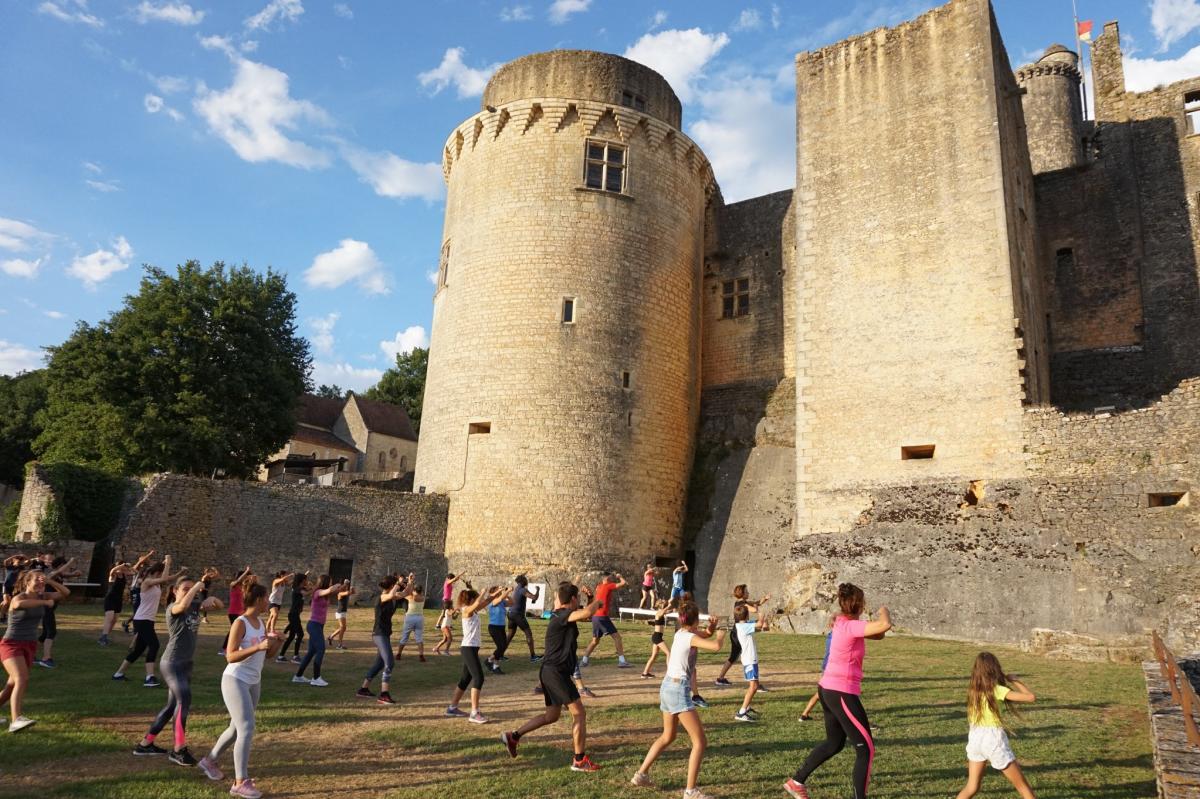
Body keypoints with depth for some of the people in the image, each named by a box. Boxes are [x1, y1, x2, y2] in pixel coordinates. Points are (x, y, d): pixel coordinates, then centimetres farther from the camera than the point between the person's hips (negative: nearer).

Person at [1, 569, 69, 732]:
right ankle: (15, 720, -33)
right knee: (22, 679, -25)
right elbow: (19, 604, -40)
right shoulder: (18, 598, -15)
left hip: (30, 645, 7)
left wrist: (51, 581, -17)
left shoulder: (41, 596, 4)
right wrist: (45, 602, -34)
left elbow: (65, 593, -3)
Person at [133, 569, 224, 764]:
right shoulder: (172, 608, -12)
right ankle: (179, 750, -18)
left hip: (186, 664, 8)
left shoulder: (195, 605, 7)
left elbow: (219, 606, 12)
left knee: (173, 706, 15)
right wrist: (197, 586, -25)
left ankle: (145, 744, 30)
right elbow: (183, 605, -36)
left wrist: (211, 598, -8)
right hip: (172, 663, -8)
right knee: (184, 699, -23)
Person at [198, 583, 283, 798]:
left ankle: (209, 760, 42)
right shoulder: (240, 623, -17)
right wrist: (258, 647, -31)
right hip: (235, 681, -8)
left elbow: (269, 654, 12)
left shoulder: (262, 623, 6)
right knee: (247, 729, -12)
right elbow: (230, 656, -22)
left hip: (254, 682, 8)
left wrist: (276, 642, -8)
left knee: (237, 728, 19)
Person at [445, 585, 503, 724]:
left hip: (471, 648, 10)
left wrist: (493, 595, 1)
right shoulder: (467, 610, -14)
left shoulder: (473, 611, 12)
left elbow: (483, 604, 18)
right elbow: (478, 604, -34)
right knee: (478, 678, -13)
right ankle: (474, 713, -13)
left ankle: (452, 708, 26)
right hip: (469, 648, -10)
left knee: (466, 679, 16)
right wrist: (485, 592, -24)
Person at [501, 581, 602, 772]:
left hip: (550, 671, 10)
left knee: (552, 715, 18)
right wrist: (597, 602, -15)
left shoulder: (559, 615, 14)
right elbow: (586, 613, -35)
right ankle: (580, 760, 0)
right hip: (557, 671, -10)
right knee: (579, 713, -5)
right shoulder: (562, 615, -15)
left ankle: (513, 736, 22)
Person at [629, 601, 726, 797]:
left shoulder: (680, 633, 9)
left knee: (668, 737, 25)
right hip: (678, 690, -9)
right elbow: (716, 646, -30)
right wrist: (721, 635, -9)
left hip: (667, 687, 9)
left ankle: (641, 774, 30)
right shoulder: (691, 637, -14)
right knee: (700, 741, -4)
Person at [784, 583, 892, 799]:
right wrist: (884, 612, -12)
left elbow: (878, 634, 12)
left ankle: (796, 781, 32)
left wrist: (880, 619, -8)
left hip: (829, 690, 10)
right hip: (842, 693, -10)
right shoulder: (850, 626, -20)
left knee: (834, 743, 24)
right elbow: (885, 625, -33)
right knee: (866, 748, 2)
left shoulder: (845, 623, 7)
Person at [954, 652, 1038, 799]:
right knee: (1022, 785, 12)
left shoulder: (973, 689, 7)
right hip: (993, 739, -6)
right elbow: (1031, 697, -14)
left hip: (975, 737, 6)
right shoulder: (996, 689, -11)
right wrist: (1015, 680, -1)